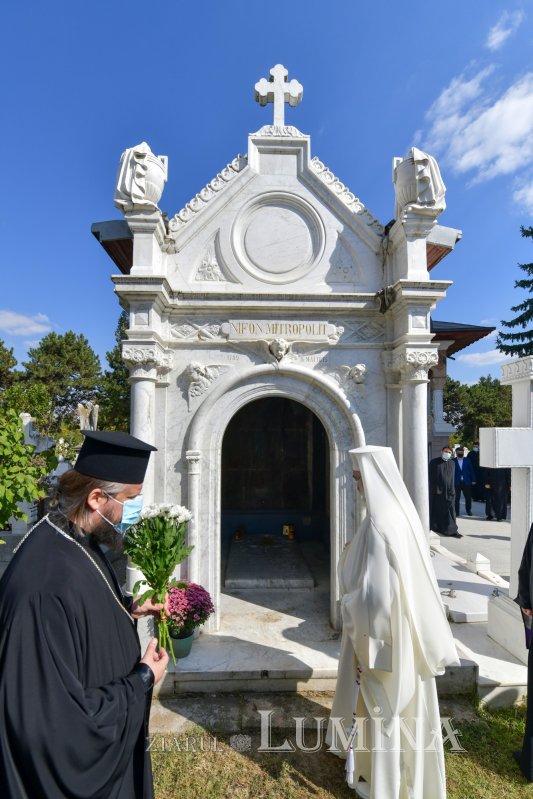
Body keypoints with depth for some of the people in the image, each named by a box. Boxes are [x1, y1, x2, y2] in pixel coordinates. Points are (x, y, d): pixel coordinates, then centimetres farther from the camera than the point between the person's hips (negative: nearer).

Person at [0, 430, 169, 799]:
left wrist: (127, 609, -3)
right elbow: (59, 717, -32)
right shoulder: (51, 583, -37)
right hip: (76, 763, -8)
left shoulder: (77, 541, -7)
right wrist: (143, 680, -20)